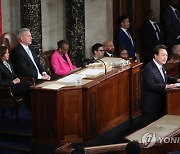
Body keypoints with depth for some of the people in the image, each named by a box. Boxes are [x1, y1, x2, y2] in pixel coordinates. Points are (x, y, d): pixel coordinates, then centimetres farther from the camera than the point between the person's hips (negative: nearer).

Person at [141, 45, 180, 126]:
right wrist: (167, 86, -33)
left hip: (160, 104, 9)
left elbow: (165, 77, 26)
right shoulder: (148, 68, -19)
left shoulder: (161, 66, 10)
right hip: (151, 105, -9)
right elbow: (150, 85, -28)